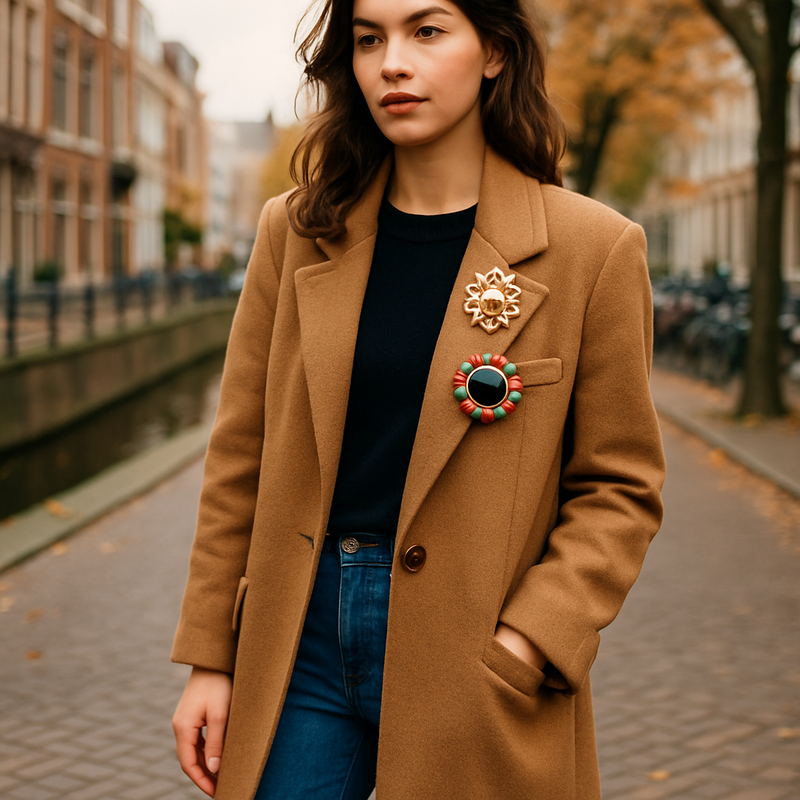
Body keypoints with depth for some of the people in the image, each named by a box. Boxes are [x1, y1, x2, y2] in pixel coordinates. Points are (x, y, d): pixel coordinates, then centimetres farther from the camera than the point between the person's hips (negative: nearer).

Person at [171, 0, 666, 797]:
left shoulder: (594, 247, -6)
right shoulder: (298, 230, 3)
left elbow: (618, 488, -3)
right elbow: (241, 456, 6)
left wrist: (522, 652, -14)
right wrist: (209, 657, 4)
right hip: (300, 635, 3)